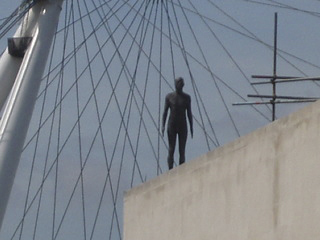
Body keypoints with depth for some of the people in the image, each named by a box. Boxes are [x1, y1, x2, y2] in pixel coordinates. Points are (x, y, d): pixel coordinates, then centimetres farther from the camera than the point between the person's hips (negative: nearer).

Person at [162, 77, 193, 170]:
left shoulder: (186, 98, 3)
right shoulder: (169, 97, 2)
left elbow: (189, 113, 6)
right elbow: (165, 112, 2)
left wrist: (191, 127, 0)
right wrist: (163, 126, -8)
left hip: (183, 127, 1)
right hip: (172, 126, 0)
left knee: (182, 151, -4)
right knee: (171, 150, -4)